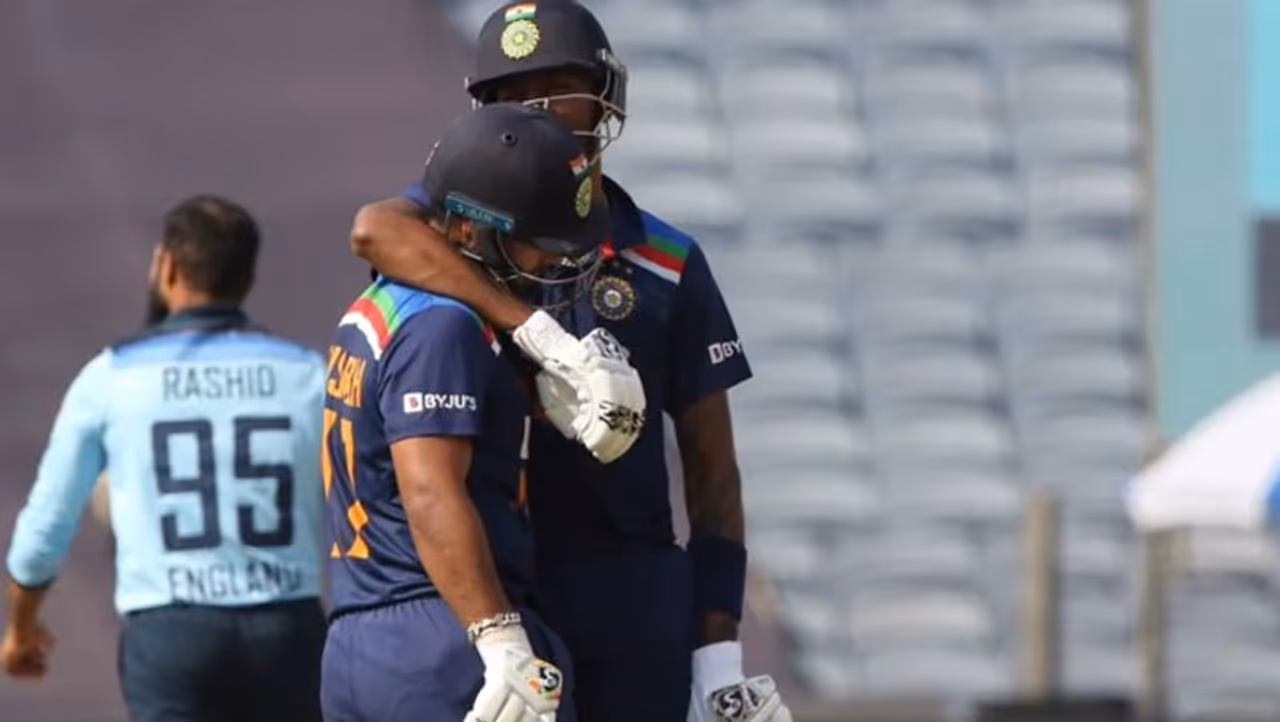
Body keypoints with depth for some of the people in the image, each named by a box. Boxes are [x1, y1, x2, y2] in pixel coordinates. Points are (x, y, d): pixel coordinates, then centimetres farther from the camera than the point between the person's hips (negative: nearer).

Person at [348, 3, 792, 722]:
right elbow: (377, 229, -22)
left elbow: (711, 467, 7)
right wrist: (535, 332, -29)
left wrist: (718, 644, -1)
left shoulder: (667, 266, 7)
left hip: (631, 591, 1)